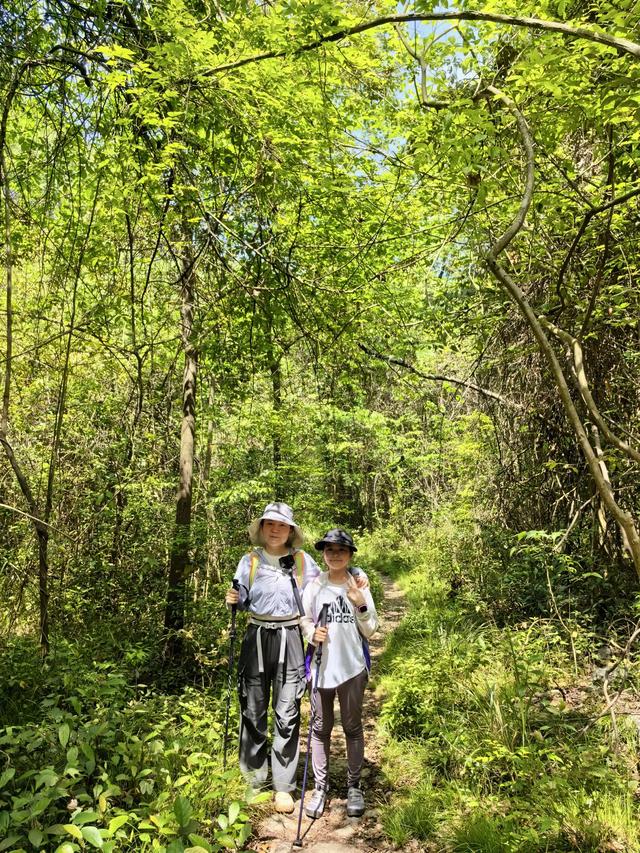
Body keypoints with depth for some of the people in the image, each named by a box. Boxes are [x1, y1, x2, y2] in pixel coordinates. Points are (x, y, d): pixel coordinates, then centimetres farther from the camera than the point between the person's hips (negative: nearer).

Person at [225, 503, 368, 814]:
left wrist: (356, 574, -6)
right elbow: (243, 600, 9)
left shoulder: (302, 561, 3)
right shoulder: (250, 560, 5)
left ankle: (283, 786, 20)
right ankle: (254, 780, 28)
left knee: (287, 714, 4)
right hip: (257, 637, 1)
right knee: (253, 711, 9)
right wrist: (234, 599, -14)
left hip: (289, 639, -1)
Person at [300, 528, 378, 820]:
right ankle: (320, 787, 25)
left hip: (352, 667, 0)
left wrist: (361, 605, -16)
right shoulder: (314, 586, -1)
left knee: (352, 727, 11)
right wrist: (313, 634, -16)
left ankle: (354, 787, 27)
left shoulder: (360, 587, -1)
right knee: (321, 727, 9)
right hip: (321, 666, 0)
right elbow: (304, 621, 5)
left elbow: (370, 631, 1)